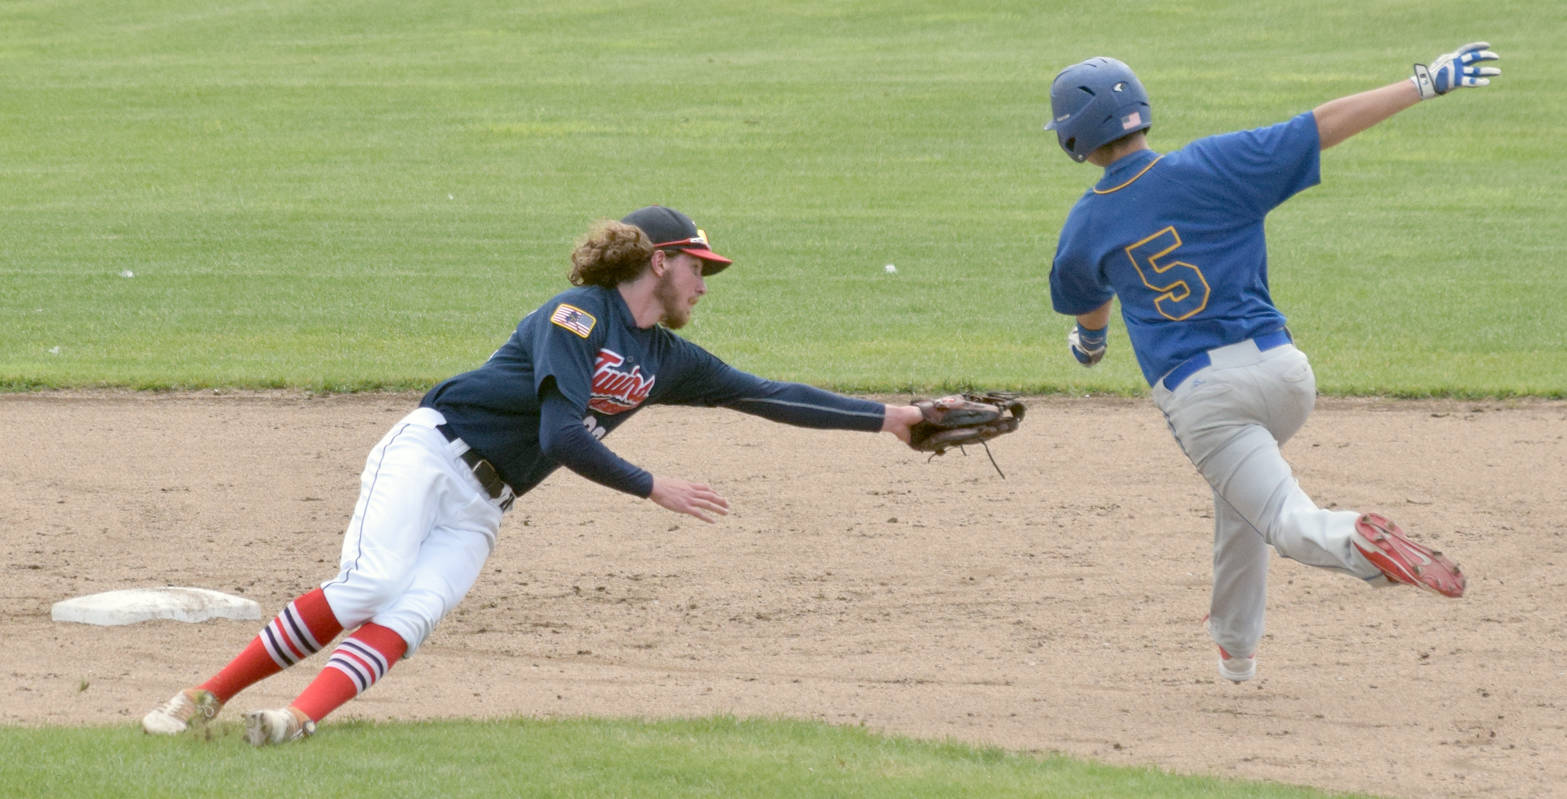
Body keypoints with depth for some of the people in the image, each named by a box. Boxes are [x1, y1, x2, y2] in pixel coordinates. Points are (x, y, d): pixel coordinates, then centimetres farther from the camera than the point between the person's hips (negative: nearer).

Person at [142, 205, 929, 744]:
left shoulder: (666, 360, 14)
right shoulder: (578, 316, -11)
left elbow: (766, 395, 18)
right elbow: (563, 437, -19)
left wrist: (887, 417, 16)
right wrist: (655, 489, -13)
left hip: (479, 510, 6)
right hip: (427, 455, -6)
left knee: (413, 614, -22)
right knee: (369, 584, -27)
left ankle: (298, 719, -38)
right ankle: (204, 698, -21)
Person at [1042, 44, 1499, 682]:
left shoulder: (1086, 227, 3)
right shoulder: (1212, 167, -1)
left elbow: (1085, 309, 25)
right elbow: (1328, 124, -4)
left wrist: (1090, 340, 50)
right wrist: (1427, 82, 1)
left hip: (1197, 395, -3)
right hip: (1281, 368, 3)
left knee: (1289, 522, -7)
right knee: (1236, 492, 30)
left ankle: (1359, 543, -41)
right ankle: (1235, 644, 37)